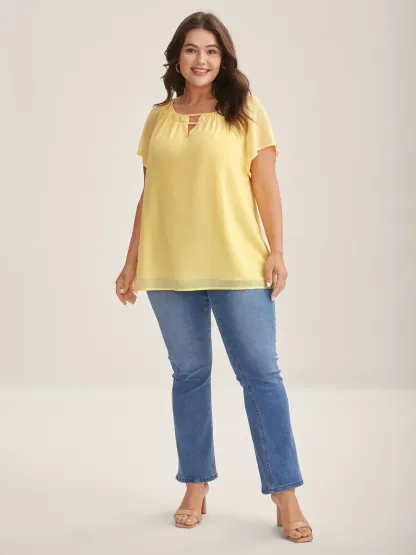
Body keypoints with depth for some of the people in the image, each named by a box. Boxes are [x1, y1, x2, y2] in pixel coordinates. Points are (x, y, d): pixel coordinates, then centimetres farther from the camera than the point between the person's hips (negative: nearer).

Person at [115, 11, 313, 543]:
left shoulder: (246, 110, 4)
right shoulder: (158, 118, 12)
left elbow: (265, 185, 2)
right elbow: (148, 196, 14)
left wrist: (276, 251, -6)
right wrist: (132, 262, 12)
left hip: (237, 265, -2)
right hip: (170, 269, 3)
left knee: (260, 374, -3)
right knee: (189, 374, 8)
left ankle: (285, 496, 3)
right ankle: (195, 488, 19)